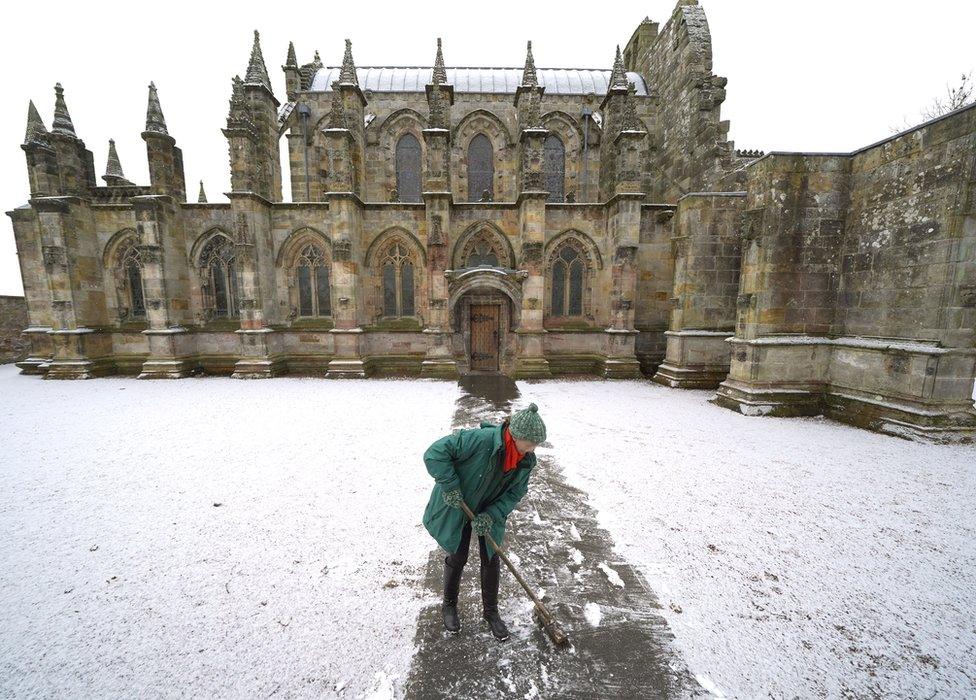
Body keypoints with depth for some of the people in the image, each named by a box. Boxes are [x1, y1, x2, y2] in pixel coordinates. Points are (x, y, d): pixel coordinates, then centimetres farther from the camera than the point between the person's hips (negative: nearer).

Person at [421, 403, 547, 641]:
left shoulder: (527, 460, -17)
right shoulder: (480, 439, -38)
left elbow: (515, 494, -7)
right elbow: (435, 453, -35)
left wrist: (491, 516, -19)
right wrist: (450, 486, -32)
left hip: (490, 514, 4)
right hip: (456, 509, -4)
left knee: (491, 561, 13)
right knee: (457, 559, 13)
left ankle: (490, 610, 39)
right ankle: (449, 605, 42)